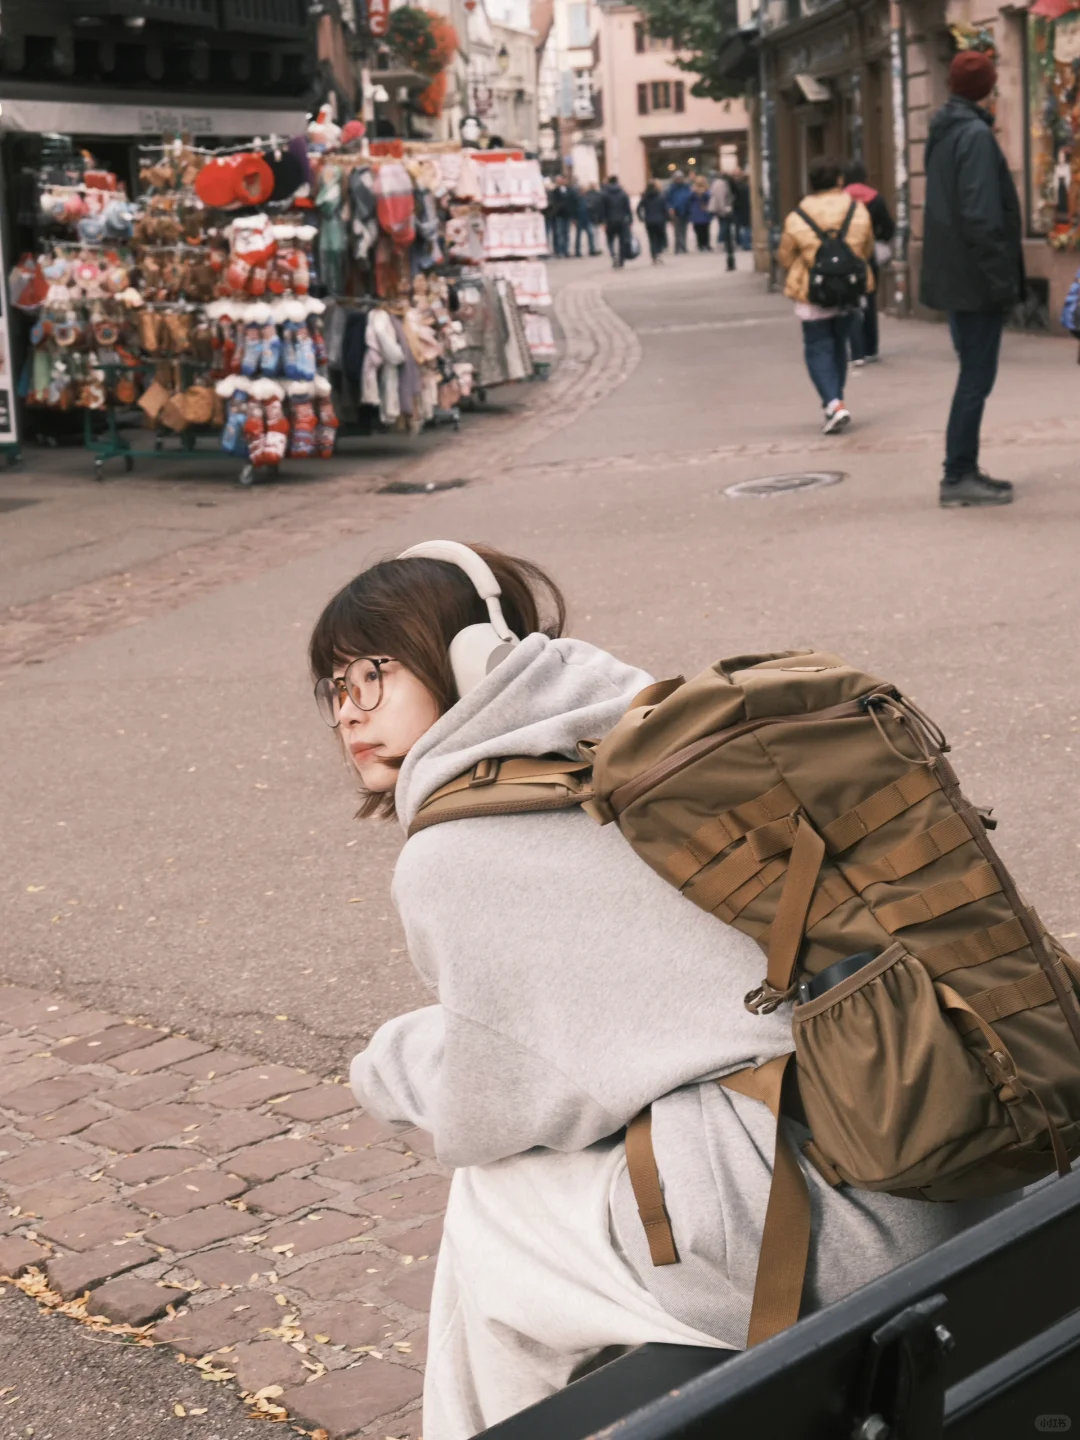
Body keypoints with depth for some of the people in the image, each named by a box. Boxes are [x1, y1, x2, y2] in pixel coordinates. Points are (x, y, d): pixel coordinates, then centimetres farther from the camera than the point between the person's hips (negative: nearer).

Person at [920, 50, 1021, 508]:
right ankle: (958, 477, -2)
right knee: (977, 376, -5)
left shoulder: (944, 132, 13)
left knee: (973, 372, 15)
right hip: (975, 276, -9)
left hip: (954, 273, 9)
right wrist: (1000, 275, -19)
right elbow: (981, 214, -21)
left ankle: (964, 469, 19)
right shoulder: (976, 135, -14)